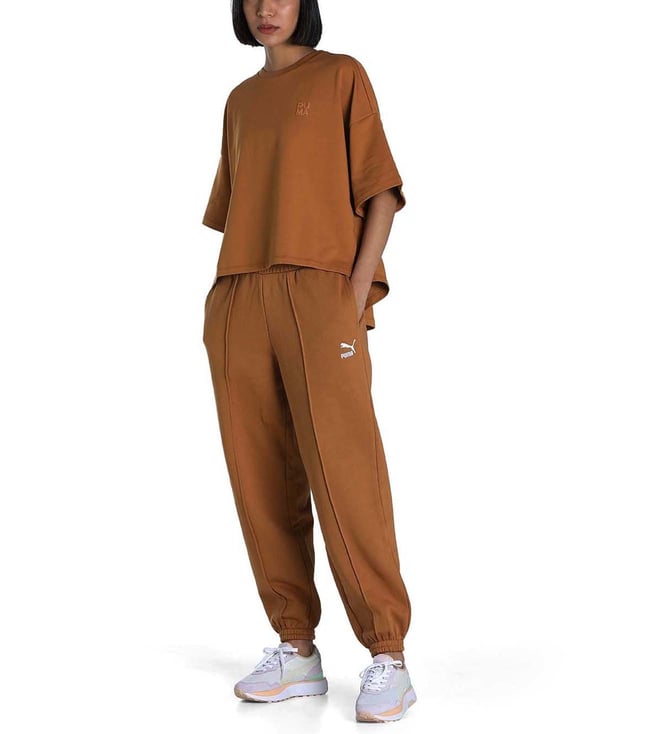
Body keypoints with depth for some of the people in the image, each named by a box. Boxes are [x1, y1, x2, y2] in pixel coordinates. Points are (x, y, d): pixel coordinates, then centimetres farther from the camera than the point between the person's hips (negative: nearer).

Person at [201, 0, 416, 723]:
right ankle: (297, 650, 9)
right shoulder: (241, 100, 24)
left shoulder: (342, 76, 9)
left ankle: (387, 658, -7)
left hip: (319, 291, -5)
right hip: (237, 301, 5)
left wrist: (358, 291, -11)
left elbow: (381, 191, 1)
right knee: (260, 480, 1)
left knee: (344, 472, -13)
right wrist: (221, 300, 11)